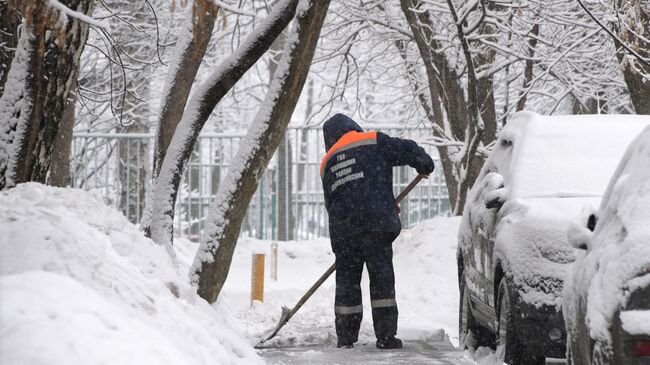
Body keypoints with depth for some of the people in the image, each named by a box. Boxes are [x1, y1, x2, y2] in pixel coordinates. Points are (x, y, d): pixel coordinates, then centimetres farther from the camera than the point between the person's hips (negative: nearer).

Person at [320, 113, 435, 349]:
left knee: (347, 280, 11)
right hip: (375, 224, -4)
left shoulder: (327, 163, 21)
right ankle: (385, 335, -3)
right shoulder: (373, 142, 6)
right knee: (382, 277, 1)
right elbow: (406, 150, 2)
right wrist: (425, 165, 20)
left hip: (342, 230, 4)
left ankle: (345, 337, 12)